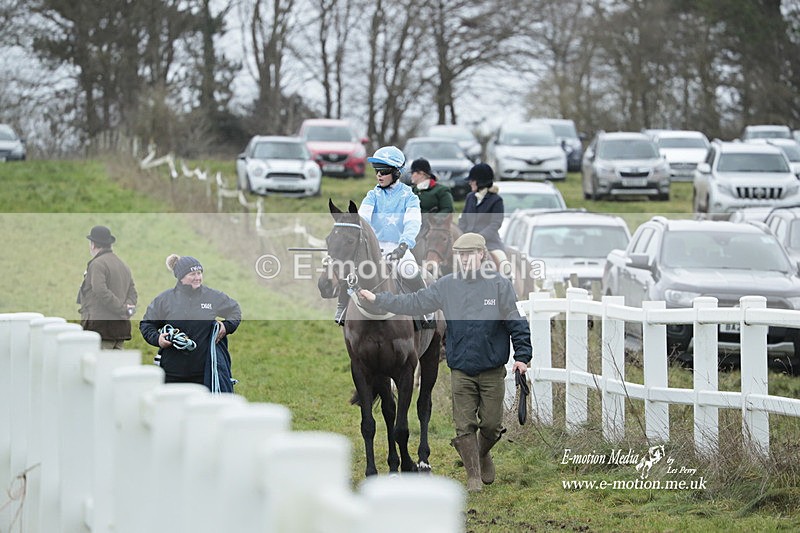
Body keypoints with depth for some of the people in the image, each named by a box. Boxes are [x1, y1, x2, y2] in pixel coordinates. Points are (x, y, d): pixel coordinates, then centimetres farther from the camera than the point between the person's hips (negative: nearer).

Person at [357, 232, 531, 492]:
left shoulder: (500, 285, -4)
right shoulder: (447, 286, 4)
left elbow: (517, 322, -2)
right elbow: (412, 303, 8)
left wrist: (522, 355, -10)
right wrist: (377, 299, 4)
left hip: (492, 371, -2)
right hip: (461, 371, 2)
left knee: (491, 424, 4)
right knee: (464, 427, -2)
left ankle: (482, 454, 35)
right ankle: (474, 476, 8)